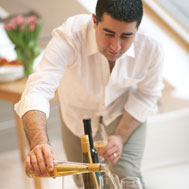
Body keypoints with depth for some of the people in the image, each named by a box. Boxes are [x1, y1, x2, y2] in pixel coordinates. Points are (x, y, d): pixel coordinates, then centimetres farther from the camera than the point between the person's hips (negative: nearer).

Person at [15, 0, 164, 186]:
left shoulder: (151, 49, -34)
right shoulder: (69, 36, -43)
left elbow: (146, 96, -13)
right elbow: (38, 89, -53)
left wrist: (121, 136, -22)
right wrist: (39, 142, -69)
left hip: (124, 108, 0)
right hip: (78, 108, 0)